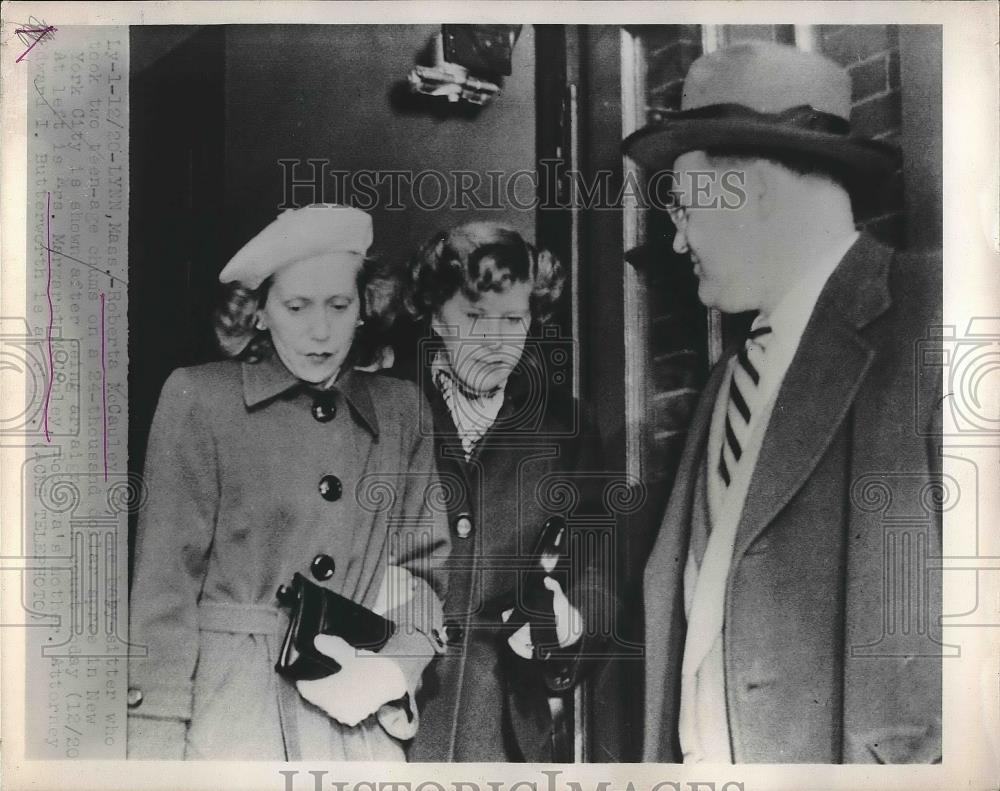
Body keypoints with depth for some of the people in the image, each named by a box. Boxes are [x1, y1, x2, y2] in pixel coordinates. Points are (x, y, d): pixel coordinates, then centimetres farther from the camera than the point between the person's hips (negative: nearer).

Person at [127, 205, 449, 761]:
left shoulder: (400, 411, 6)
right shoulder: (199, 397, -2)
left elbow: (426, 565, 7)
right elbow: (165, 580, -4)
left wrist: (393, 669, -10)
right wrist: (155, 744, -9)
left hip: (362, 721, 3)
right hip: (228, 717, -2)